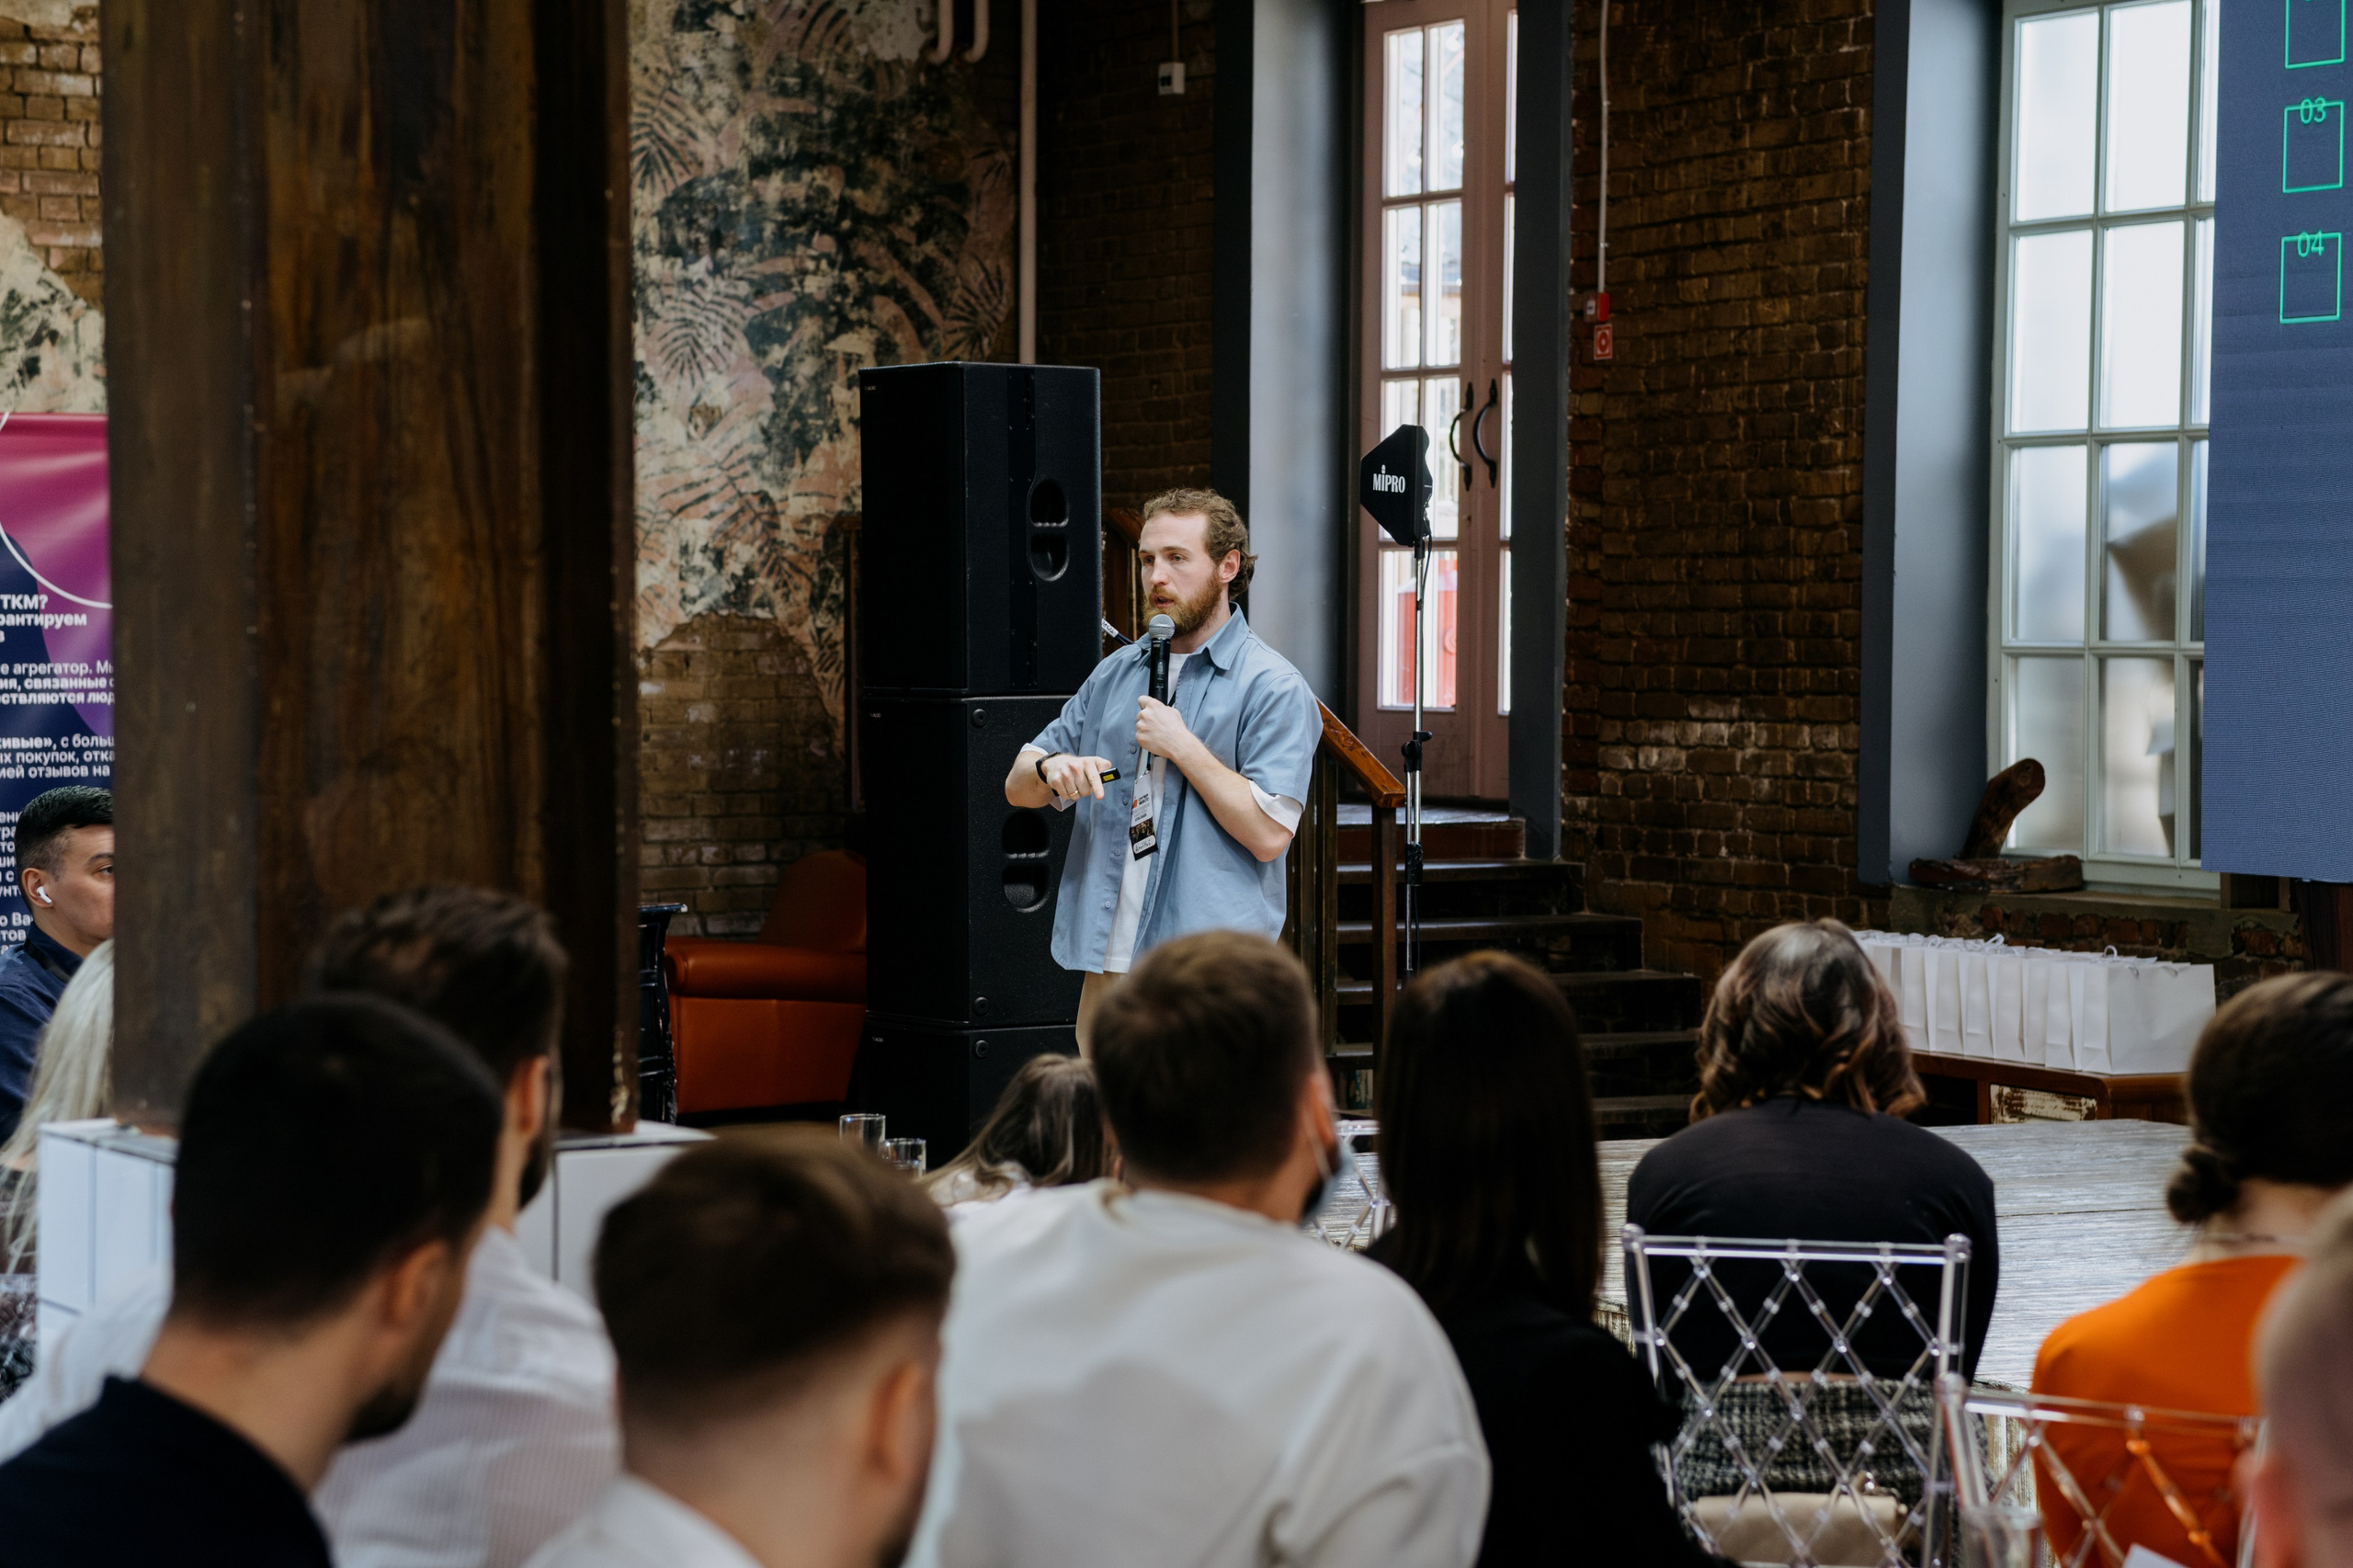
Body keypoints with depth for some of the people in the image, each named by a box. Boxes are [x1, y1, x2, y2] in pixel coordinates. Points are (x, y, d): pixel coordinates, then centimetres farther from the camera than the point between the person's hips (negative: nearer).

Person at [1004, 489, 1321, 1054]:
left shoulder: (1274, 688, -4)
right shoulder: (1116, 673, 15)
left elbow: (1269, 834, -14)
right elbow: (1017, 786, 17)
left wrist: (1181, 746, -13)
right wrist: (1051, 769, -6)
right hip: (1107, 966, 6)